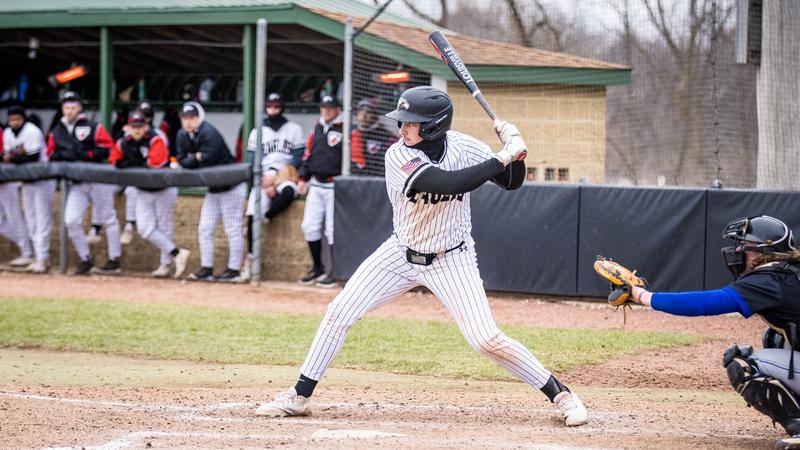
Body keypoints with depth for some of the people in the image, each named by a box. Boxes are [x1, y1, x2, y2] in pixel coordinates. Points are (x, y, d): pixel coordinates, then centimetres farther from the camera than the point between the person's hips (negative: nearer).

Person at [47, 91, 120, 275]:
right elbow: (51, 154, 14)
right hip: (77, 183, 4)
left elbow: (108, 149, -8)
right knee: (71, 220, -8)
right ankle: (85, 259, 6)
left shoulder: (93, 127, -2)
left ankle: (114, 260, 11)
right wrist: (59, 155, -9)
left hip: (97, 180, -4)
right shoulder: (56, 132, 11)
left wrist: (87, 154, -20)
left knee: (108, 219, 3)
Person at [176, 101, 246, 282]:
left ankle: (233, 270, -2)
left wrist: (191, 162, -9)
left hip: (231, 187, -9)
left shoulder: (208, 133, -22)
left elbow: (207, 161, -26)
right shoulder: (183, 135, 4)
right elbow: (182, 160, 1)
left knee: (233, 230, -5)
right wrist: (197, 158, -15)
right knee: (205, 228, 8)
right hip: (213, 189, 9)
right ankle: (206, 269, 13)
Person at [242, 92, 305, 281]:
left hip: (286, 178, -1)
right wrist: (265, 184, -8)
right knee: (253, 214, -20)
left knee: (287, 192, -38)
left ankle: (265, 218, -21)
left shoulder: (294, 129, 9)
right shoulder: (258, 132, 14)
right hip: (263, 179, 2)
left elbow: (298, 158, 2)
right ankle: (250, 259, -21)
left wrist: (276, 175, -10)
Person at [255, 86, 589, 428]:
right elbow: (449, 184, -38)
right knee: (340, 312, -5)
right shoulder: (399, 156, -23)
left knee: (486, 339, -13)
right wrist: (501, 157, -36)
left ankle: (561, 395, 0)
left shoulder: (464, 148, -14)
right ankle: (299, 396, 7)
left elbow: (511, 182, -1)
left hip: (451, 260, -1)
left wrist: (515, 154, -23)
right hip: (401, 254, 1)